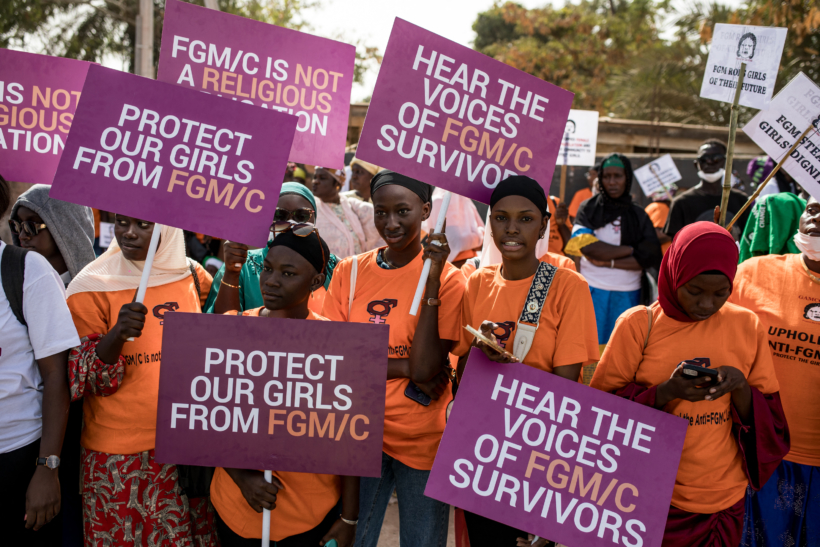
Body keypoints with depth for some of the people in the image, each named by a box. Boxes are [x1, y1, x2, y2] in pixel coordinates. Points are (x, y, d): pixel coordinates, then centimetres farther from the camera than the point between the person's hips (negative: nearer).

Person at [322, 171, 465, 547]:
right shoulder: (350, 271, 1)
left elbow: (426, 368, -18)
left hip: (422, 440, -2)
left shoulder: (448, 278, -8)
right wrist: (402, 366, -15)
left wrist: (432, 278, -20)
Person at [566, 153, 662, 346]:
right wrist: (631, 250, -9)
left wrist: (608, 261, -11)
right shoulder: (589, 209, 4)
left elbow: (652, 257, -3)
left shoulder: (638, 215, 8)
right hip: (593, 291, -1)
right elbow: (586, 246, -13)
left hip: (628, 294, 2)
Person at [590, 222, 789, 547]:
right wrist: (666, 392, -23)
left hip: (725, 501, 3)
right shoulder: (639, 324, -8)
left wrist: (741, 388, -17)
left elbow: (770, 423, 4)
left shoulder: (747, 327, 0)